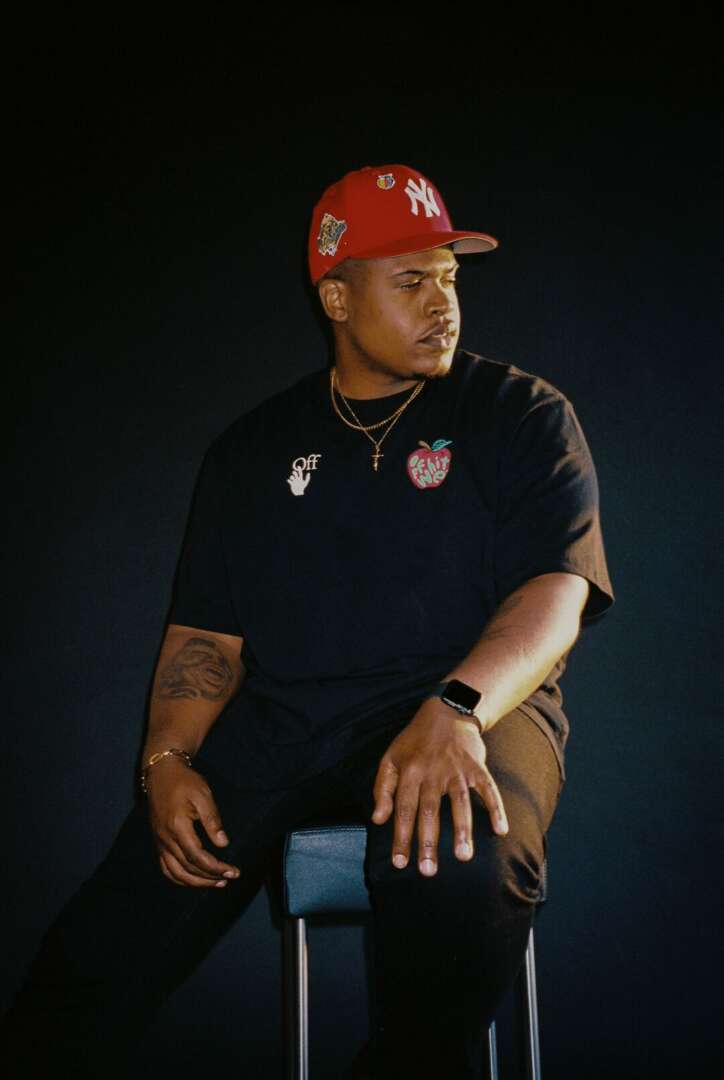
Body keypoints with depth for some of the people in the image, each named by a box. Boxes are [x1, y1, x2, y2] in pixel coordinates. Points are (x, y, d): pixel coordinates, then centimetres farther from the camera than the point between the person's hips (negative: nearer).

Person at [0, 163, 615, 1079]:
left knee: (450, 865, -36)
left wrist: (455, 710, -25)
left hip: (473, 704, -1)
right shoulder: (252, 450, 17)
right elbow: (206, 634, 14)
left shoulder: (521, 415, 9)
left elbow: (556, 594, -5)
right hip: (278, 723, 2)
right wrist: (169, 759, -7)